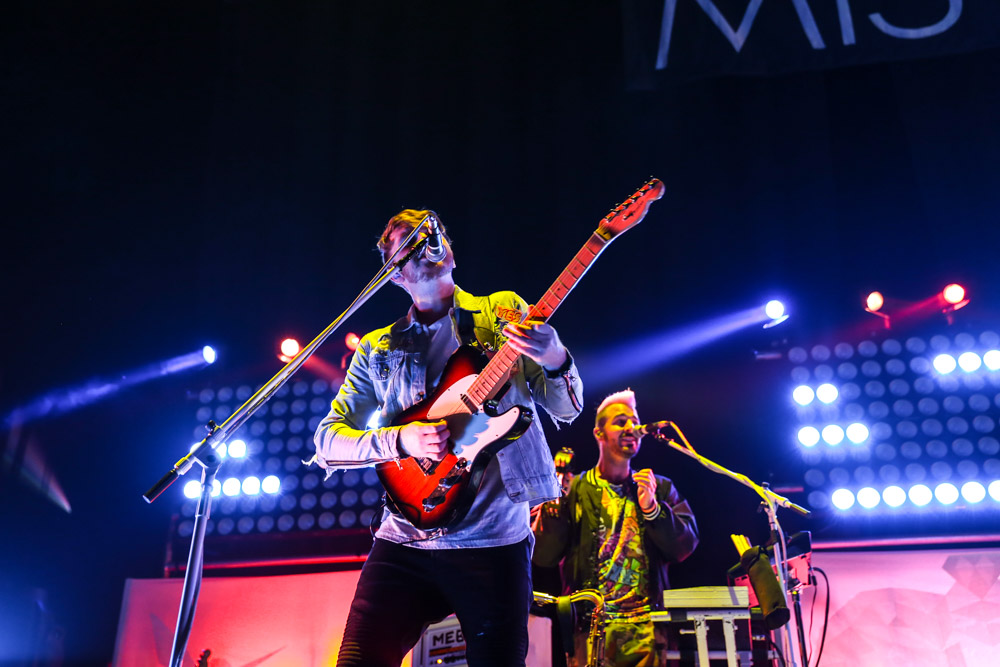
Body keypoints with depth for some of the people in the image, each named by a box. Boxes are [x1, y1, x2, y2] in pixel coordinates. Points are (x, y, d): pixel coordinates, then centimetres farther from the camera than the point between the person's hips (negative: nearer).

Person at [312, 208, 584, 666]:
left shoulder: (504, 312, 5)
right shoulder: (378, 349, 10)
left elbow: (567, 409, 1)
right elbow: (326, 441, 5)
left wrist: (555, 361, -22)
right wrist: (402, 440, -14)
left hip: (495, 542, -1)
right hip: (404, 542, 2)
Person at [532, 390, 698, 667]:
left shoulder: (660, 488, 12)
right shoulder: (574, 490, 6)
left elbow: (684, 547, 0)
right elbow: (543, 556, -2)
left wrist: (651, 508, -14)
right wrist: (556, 498, -13)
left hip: (646, 626, 2)